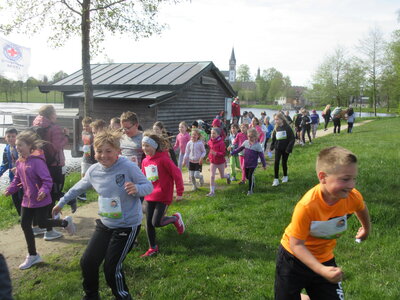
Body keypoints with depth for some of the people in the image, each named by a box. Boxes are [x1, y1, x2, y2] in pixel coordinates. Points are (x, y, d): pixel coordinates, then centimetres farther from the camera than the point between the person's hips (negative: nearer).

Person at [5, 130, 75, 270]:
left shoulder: (37, 161, -21)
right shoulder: (20, 162, 3)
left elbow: (47, 180, -24)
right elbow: (17, 179, 13)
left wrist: (44, 191, -39)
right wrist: (10, 189, -1)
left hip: (41, 200, -8)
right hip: (27, 200, 8)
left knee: (42, 223, 1)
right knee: (25, 225, 8)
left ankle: (65, 222, 30)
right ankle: (32, 256, 22)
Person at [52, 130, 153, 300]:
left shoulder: (128, 167, -20)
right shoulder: (94, 170, -4)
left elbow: (149, 187, -18)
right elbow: (79, 187, 14)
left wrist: (137, 188, -40)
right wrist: (61, 202, 25)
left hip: (127, 226, -6)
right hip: (105, 224, 6)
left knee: (112, 267, -4)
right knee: (87, 262, 11)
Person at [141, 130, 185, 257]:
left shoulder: (163, 159, -15)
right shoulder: (145, 161, 5)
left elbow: (177, 174, -14)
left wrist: (179, 193, -11)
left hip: (163, 196, -6)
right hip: (149, 197, 6)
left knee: (156, 223, -9)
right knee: (148, 223, 7)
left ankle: (175, 218, 19)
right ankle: (153, 248, 24)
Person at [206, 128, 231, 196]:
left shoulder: (221, 143, -22)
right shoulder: (210, 142, -4)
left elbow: (223, 154, -22)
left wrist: (216, 153, -37)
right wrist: (209, 157, 10)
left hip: (221, 162, -3)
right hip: (213, 162, 3)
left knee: (222, 176, 16)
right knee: (212, 176, -8)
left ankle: (228, 176, 53)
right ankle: (212, 192, -1)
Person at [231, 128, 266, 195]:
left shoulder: (257, 145, -11)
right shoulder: (246, 142, 1)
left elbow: (261, 155, -7)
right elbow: (239, 149, 13)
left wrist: (264, 164, -4)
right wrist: (232, 153, 10)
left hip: (253, 164, -5)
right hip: (246, 163, 5)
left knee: (250, 176, -10)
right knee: (247, 176, 13)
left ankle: (250, 190, 5)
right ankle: (252, 186, 37)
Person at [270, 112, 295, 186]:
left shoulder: (287, 127, -11)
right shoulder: (276, 128, 3)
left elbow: (292, 138, -11)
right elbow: (273, 138, 12)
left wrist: (289, 148, -16)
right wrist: (271, 147, 6)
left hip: (285, 148, -3)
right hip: (278, 148, 3)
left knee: (284, 162, 8)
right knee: (276, 162, -8)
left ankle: (285, 176, 31)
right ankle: (276, 179, -4)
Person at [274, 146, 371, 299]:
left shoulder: (353, 197, -20)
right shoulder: (307, 206, -34)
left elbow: (361, 208, 7)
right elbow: (296, 245, -26)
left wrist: (366, 228, 25)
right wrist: (322, 270, -36)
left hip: (325, 259, 4)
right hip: (295, 257, -4)